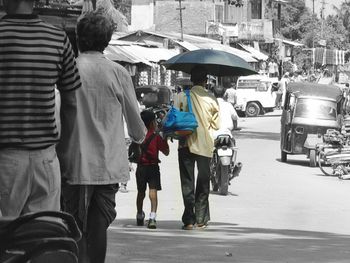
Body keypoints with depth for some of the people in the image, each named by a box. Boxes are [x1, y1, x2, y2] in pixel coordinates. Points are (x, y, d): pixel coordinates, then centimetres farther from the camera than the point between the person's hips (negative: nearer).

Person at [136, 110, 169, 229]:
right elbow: (166, 152, -3)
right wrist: (165, 139, 7)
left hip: (140, 167, 4)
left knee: (141, 192, 18)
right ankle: (152, 217, -26)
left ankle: (140, 217, 33)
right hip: (153, 167, -4)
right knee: (153, 191, -9)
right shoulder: (156, 137, -8)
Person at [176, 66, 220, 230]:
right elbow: (216, 125, 2)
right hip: (205, 146, 1)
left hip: (186, 144, -1)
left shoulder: (183, 97, -7)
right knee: (203, 183, 12)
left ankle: (189, 220, -3)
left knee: (187, 183, 4)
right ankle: (200, 220, 13)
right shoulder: (211, 100, -4)